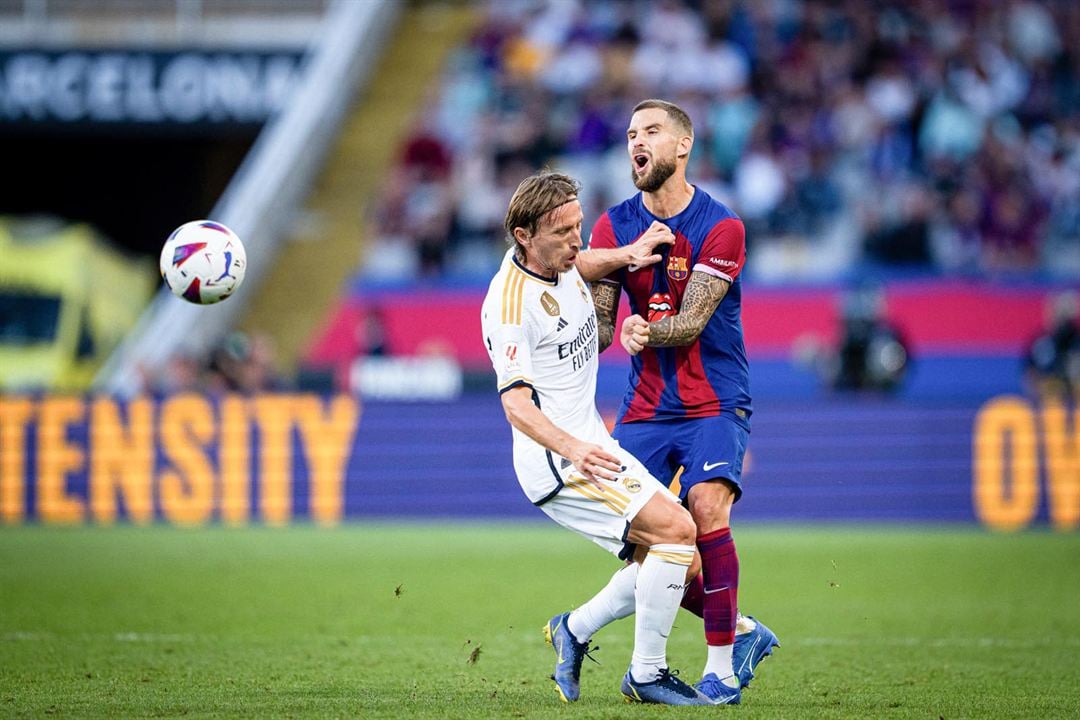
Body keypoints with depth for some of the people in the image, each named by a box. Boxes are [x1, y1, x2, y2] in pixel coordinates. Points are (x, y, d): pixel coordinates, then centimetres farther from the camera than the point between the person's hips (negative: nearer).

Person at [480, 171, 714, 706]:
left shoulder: (565, 266, 6)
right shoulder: (510, 301, -20)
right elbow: (516, 404, -29)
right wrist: (571, 448, -45)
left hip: (592, 449, 9)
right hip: (556, 462, -9)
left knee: (683, 562, 5)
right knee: (675, 528, -20)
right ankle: (646, 674, -11)